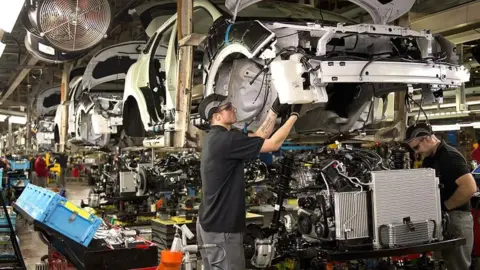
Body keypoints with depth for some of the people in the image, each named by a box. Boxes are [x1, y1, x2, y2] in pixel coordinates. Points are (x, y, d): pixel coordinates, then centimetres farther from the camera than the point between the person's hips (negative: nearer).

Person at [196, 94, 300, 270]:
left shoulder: (215, 138, 11)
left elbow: (259, 137, 15)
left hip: (209, 223, 10)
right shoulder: (226, 139, -20)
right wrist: (294, 114, -6)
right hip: (221, 228, -10)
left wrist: (275, 110, 11)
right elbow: (273, 144, -16)